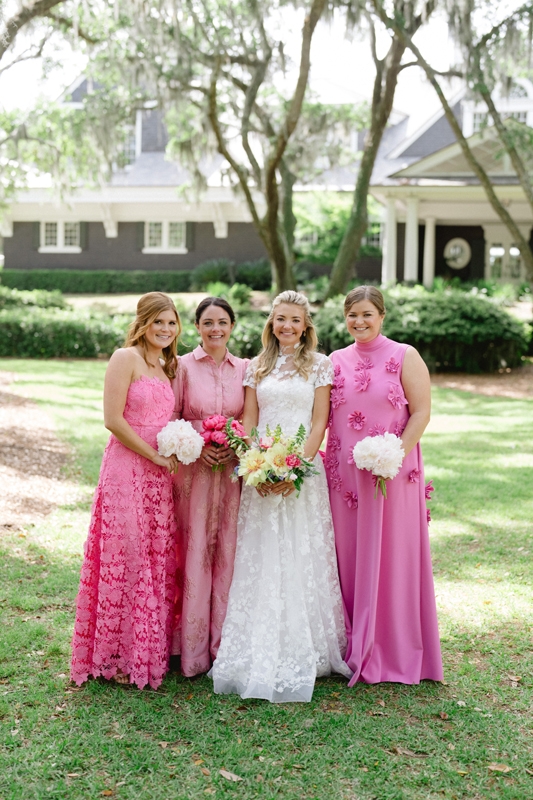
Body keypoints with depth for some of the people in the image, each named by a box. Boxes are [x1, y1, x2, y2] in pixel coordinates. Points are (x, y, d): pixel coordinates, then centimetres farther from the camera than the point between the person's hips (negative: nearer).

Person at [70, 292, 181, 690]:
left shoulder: (168, 366, 16)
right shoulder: (125, 358, -8)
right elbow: (113, 419, -15)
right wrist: (154, 455, -11)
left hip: (160, 476, 7)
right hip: (127, 470, -7)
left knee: (159, 560, 10)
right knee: (126, 558, -2)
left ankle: (151, 649, 22)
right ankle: (117, 655, 10)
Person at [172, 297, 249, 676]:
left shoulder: (244, 368, 7)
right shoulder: (184, 366, 1)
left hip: (233, 470, 2)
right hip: (193, 468, -2)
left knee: (228, 552, 4)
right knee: (194, 552, -2)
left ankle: (225, 643, 15)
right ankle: (193, 648, 8)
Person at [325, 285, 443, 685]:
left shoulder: (404, 357, -1)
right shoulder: (337, 361, 10)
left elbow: (421, 412, -6)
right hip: (343, 473, 4)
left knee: (391, 557, 2)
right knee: (348, 557, 7)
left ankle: (393, 651, 14)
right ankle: (354, 647, 19)